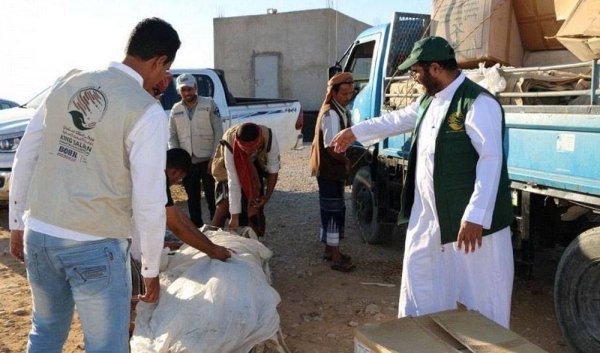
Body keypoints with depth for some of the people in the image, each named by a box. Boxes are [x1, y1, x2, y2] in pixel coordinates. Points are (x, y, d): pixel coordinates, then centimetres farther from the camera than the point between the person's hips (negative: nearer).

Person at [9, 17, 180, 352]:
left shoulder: (68, 82, 4)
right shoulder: (148, 111, -13)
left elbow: (25, 156, 8)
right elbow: (149, 201, -14)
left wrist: (18, 223, 18)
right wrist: (151, 269, -2)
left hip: (38, 234, 6)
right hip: (96, 247, -6)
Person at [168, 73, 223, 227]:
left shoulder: (209, 104, -1)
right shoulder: (176, 110, 9)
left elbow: (219, 132, -4)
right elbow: (172, 136, 9)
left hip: (207, 160, -3)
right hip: (187, 162, 4)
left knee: (212, 196, 1)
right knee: (192, 198, 12)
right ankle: (196, 228, 23)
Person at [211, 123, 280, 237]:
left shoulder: (270, 141, -36)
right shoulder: (230, 146, -39)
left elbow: (273, 171, -19)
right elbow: (233, 182, -36)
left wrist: (267, 196, -22)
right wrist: (234, 216, -36)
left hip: (255, 171, 2)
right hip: (234, 171, -1)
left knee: (254, 208, -4)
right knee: (224, 207, -12)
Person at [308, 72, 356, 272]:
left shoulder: (338, 110, 12)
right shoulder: (331, 114, -20)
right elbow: (331, 147, -25)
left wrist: (344, 162, 7)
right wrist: (346, 162, -10)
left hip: (331, 169, 10)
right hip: (329, 170, -10)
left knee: (333, 211, 17)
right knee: (334, 212, -4)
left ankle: (330, 249, 29)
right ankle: (336, 258, 3)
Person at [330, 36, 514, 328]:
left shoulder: (478, 103, -19)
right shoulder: (429, 101, 11)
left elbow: (491, 159, -25)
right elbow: (397, 120, 28)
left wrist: (476, 216, -29)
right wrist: (355, 132, 36)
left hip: (471, 220, -9)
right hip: (429, 215, 10)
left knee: (480, 293, 4)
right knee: (421, 278, 22)